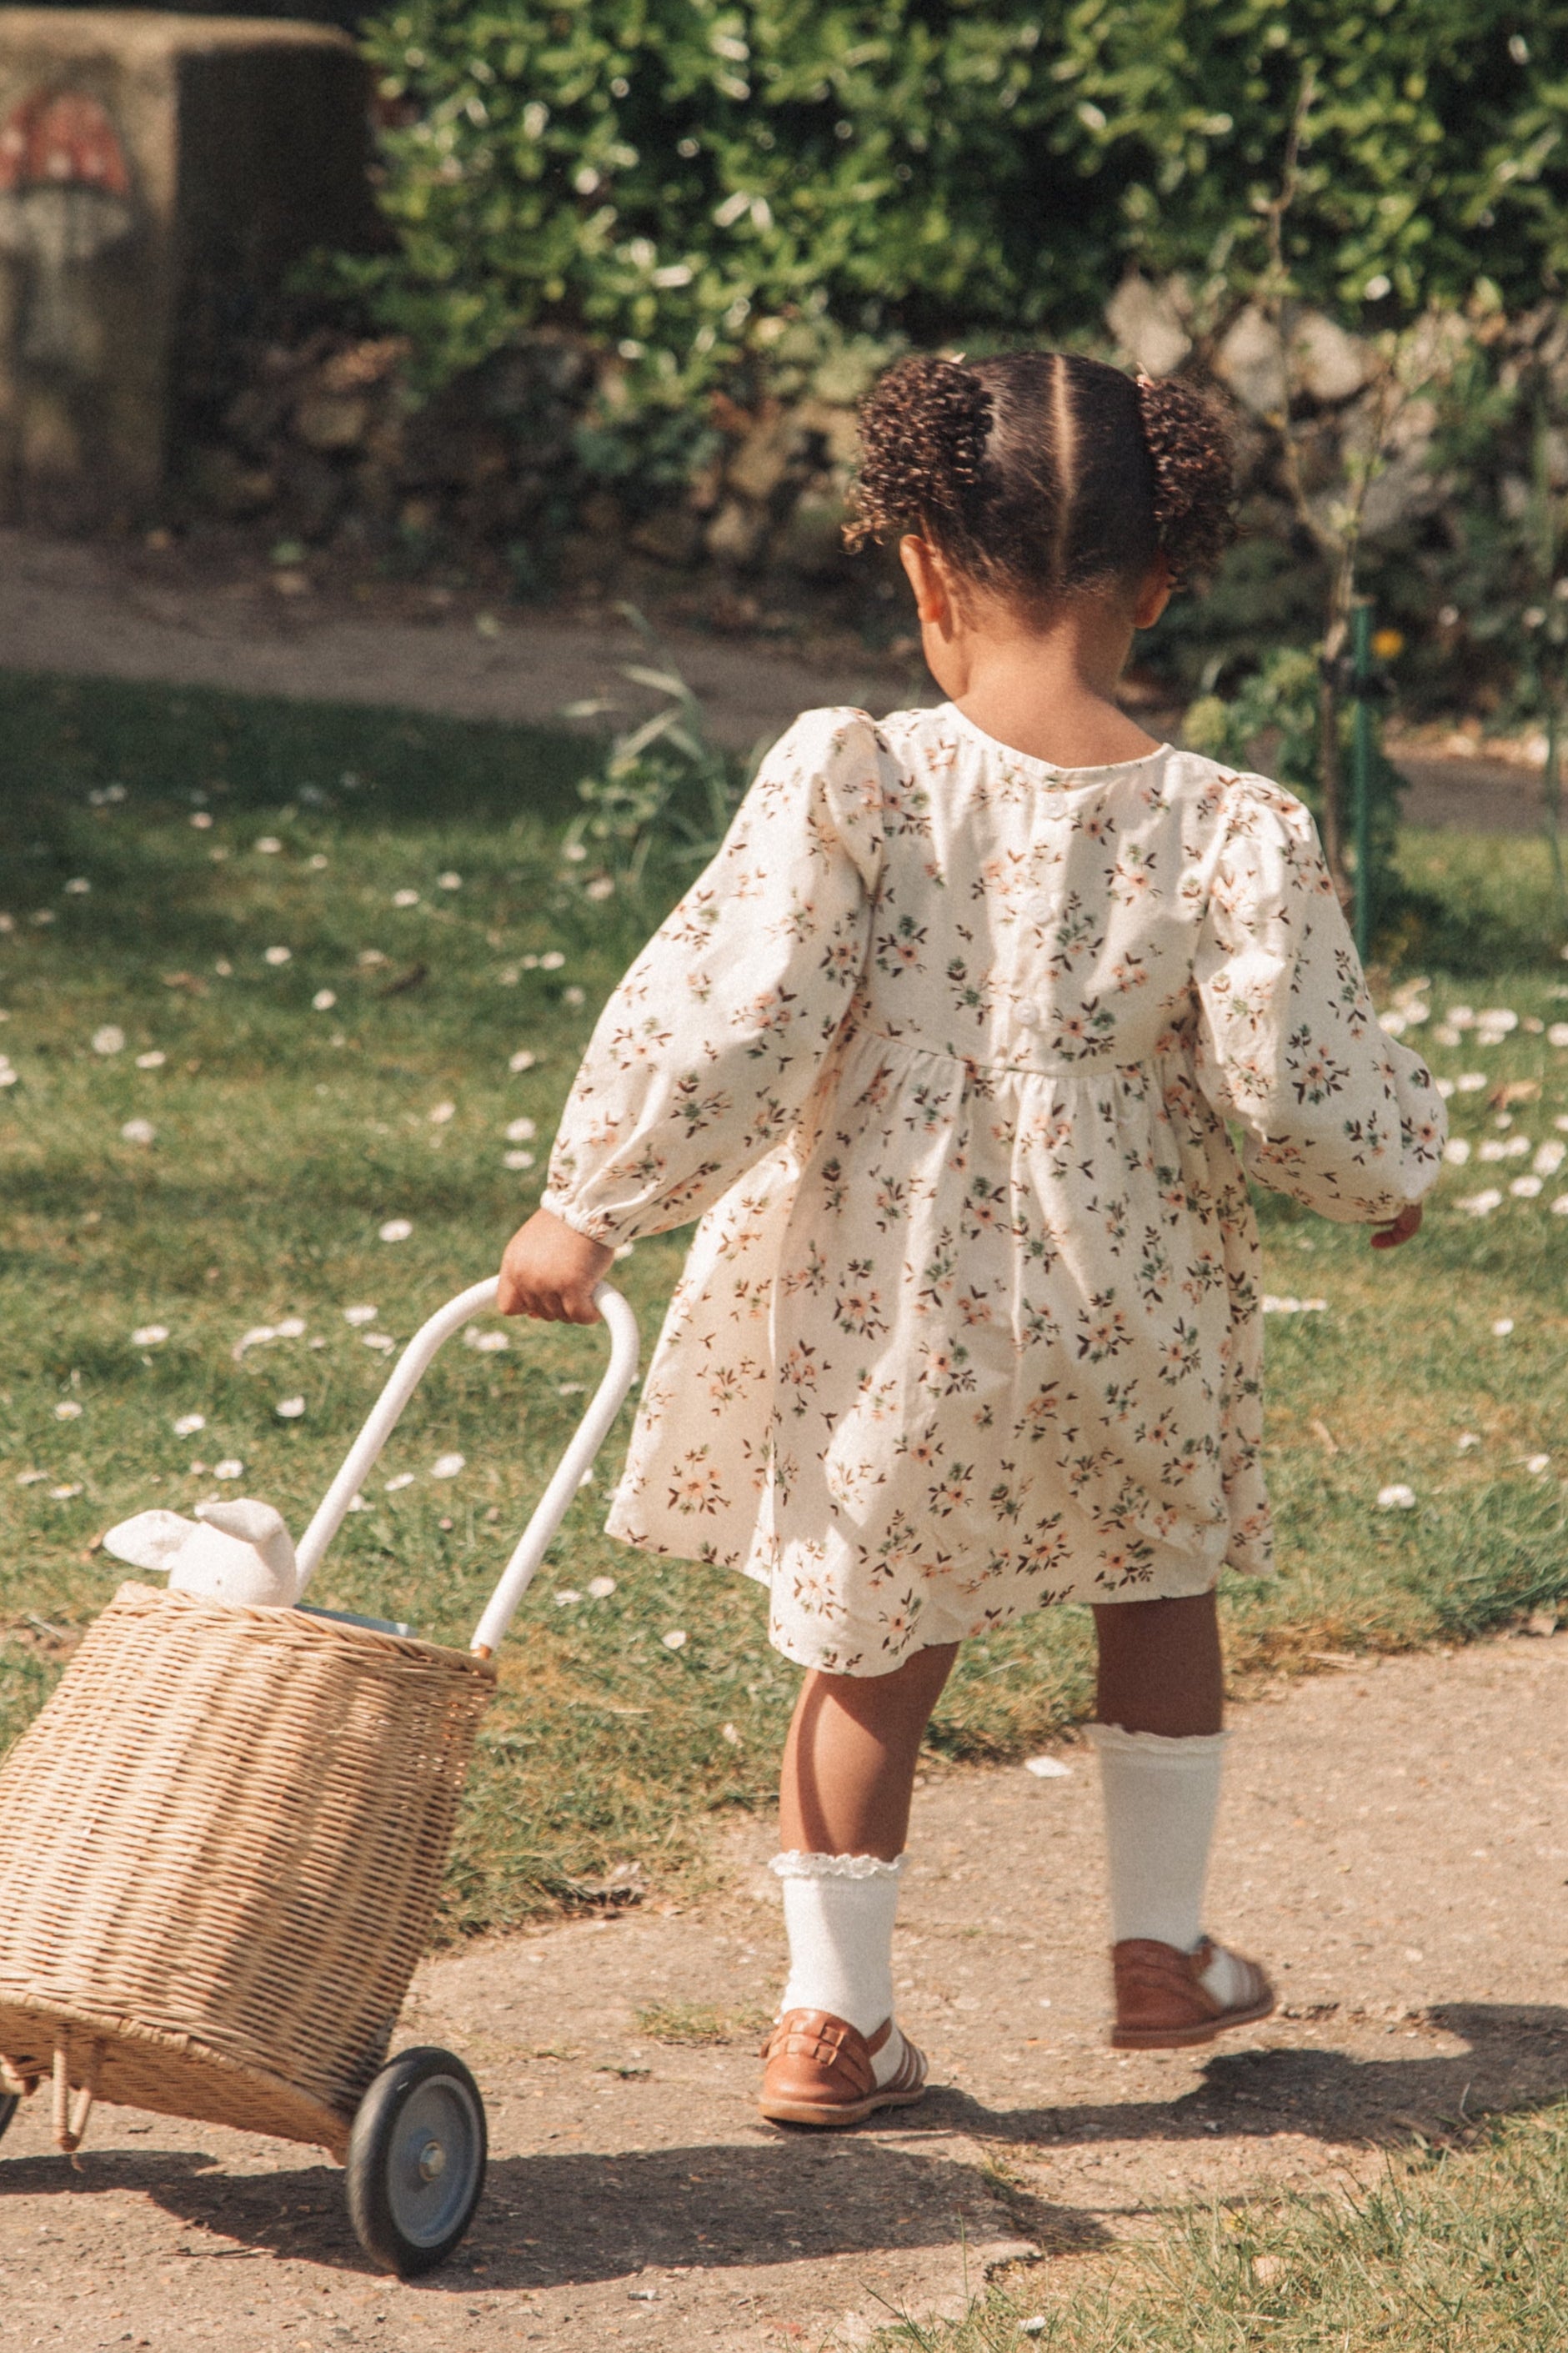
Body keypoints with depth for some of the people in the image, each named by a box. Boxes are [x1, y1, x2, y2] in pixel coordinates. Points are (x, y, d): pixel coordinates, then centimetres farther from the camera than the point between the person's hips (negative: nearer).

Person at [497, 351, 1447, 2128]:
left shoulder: (850, 780, -17)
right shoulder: (1228, 831, -14)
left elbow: (725, 1021, -16)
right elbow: (1299, 1087, -11)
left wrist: (586, 1203, -5)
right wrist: (1393, 1168, 11)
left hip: (880, 1312, -1)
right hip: (1126, 1316, 1)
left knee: (871, 1645, 15)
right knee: (1160, 1586, 26)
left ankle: (832, 2015, 19)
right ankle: (1162, 1947, 35)